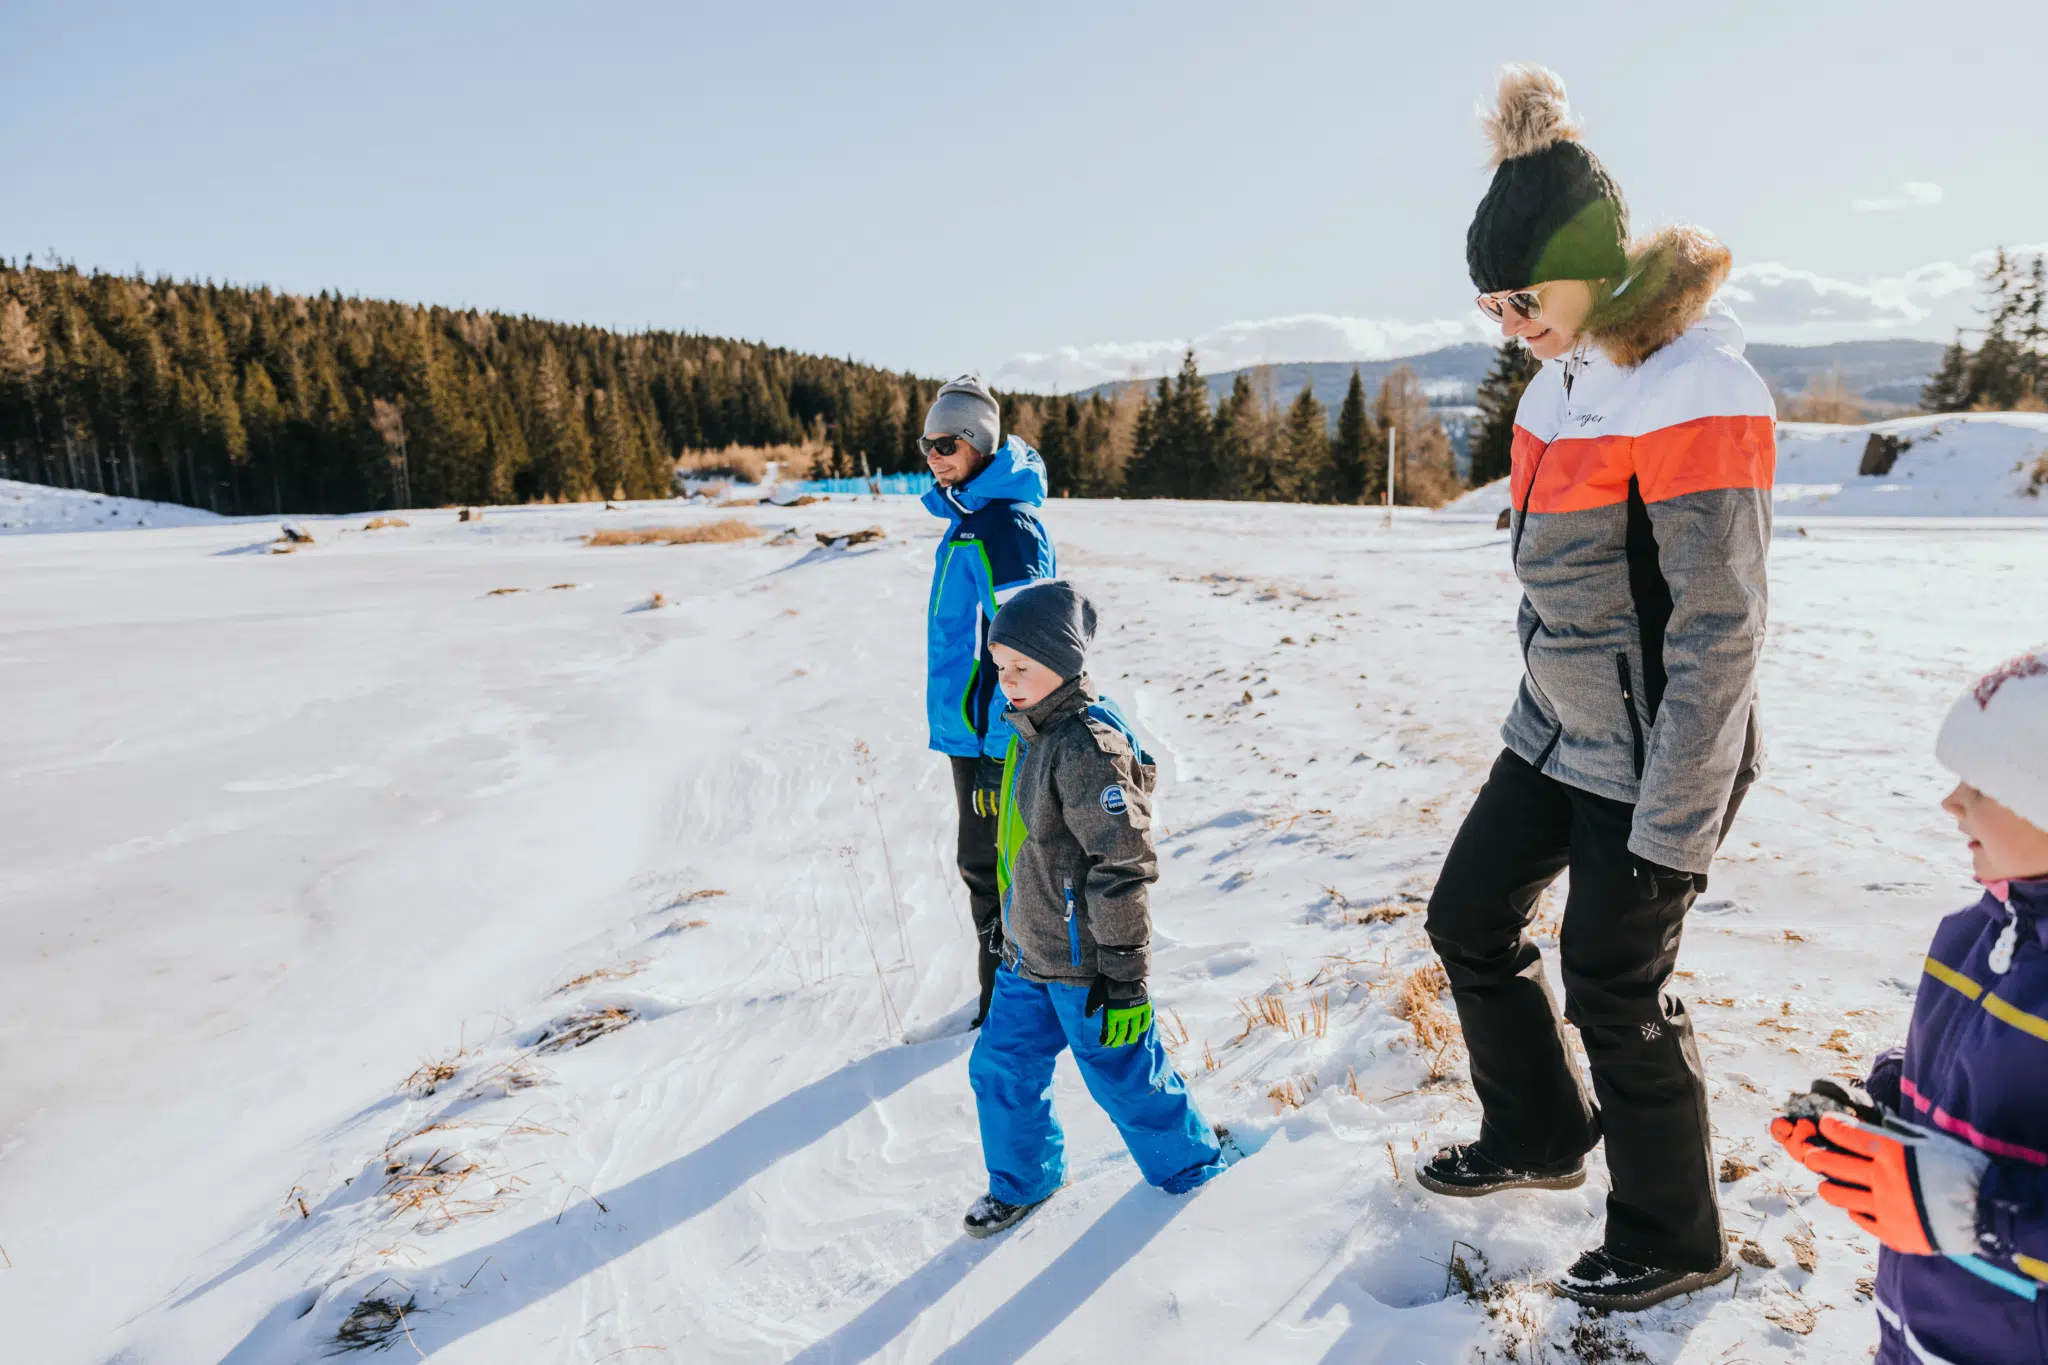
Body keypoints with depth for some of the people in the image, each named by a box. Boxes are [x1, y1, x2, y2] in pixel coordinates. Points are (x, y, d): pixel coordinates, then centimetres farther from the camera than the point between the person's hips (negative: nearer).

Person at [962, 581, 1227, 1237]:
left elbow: (1123, 868, -25)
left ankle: (1189, 1166, 38)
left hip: (1086, 964, -8)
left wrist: (1122, 977, -21)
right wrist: (1013, 927, 25)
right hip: (1028, 956, 8)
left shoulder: (1088, 745, -25)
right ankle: (1022, 1178, 41)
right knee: (1001, 1066, 17)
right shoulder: (1031, 732, 4)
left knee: (1124, 1077, 11)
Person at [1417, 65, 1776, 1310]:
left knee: (1615, 990, 3)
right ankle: (1539, 1136, 40)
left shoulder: (1696, 397, -22)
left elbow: (1719, 632, -23)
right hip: (1557, 731, 9)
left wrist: (1672, 831, -20)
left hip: (1654, 759, -9)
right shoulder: (1570, 376, 6)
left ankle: (1673, 1243, 29)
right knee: (1471, 918, 16)